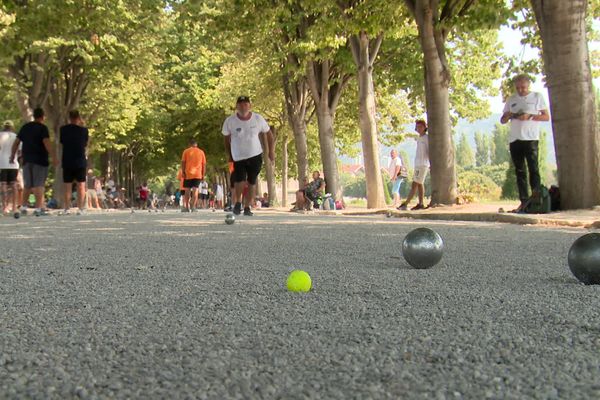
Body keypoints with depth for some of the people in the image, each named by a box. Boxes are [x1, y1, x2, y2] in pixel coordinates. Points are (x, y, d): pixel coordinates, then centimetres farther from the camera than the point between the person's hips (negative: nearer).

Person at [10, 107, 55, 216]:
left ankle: (23, 207, 17)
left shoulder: (25, 127, 11)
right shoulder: (42, 128, -6)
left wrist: (12, 156, 19)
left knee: (28, 185, 16)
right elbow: (46, 143, -18)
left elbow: (16, 143, 12)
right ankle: (38, 208, -8)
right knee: (39, 185, -4)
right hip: (40, 160, -5)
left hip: (27, 160, 5)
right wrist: (53, 158, -21)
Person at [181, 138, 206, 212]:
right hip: (198, 174, 0)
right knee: (195, 190, -3)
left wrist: (183, 172, -3)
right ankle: (193, 207, -13)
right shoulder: (201, 152, 9)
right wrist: (203, 174, 11)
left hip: (188, 174, 0)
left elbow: (183, 162, -4)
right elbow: (204, 164, 8)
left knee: (187, 191, 7)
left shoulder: (186, 151, 5)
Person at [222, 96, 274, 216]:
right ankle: (237, 203, 12)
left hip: (255, 156, 1)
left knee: (252, 182, 3)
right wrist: (229, 155, 7)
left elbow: (268, 134, 5)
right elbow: (227, 139, 5)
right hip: (238, 157, -1)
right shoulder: (230, 121, -9)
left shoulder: (258, 119, -7)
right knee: (239, 181, -13)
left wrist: (271, 152, 2)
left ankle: (247, 207, 16)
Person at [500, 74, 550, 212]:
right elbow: (502, 120, 19)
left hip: (531, 138, -4)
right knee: (519, 171, 3)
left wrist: (530, 116, -12)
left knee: (533, 168, -12)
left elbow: (546, 117, 3)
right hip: (514, 139, 4)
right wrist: (508, 115, -4)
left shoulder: (537, 97, 8)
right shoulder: (511, 100, 17)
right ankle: (524, 201, 5)